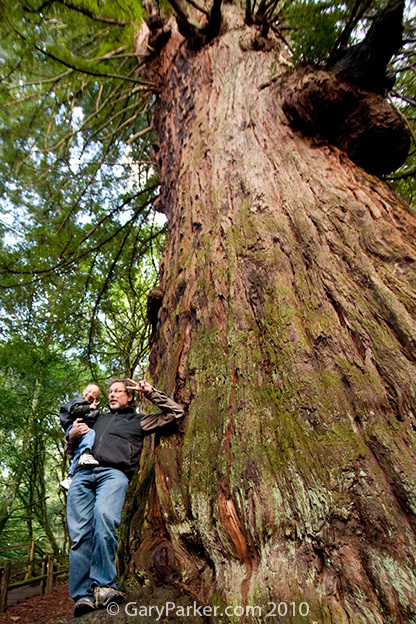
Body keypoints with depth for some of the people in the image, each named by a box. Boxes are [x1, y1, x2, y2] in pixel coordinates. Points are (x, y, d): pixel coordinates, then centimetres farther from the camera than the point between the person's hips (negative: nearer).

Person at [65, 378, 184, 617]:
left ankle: (103, 585, -21)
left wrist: (150, 391, 14)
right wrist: (72, 436, 13)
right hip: (82, 473, 4)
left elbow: (176, 412, 17)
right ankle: (82, 596, -3)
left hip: (114, 473, -4)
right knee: (80, 533, -9)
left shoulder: (139, 420, 21)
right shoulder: (98, 418, 32)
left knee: (104, 517, -29)